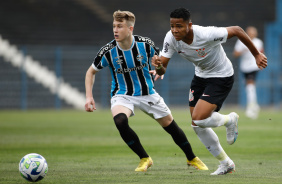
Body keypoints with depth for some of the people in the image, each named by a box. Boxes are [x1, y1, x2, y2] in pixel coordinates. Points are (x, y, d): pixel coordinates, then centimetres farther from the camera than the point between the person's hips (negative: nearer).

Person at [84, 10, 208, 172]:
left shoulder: (146, 44, -15)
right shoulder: (109, 51, -17)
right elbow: (91, 72, -1)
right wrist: (89, 97, -10)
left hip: (147, 93, 1)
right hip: (122, 95, -1)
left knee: (170, 125, 6)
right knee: (120, 121, -31)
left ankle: (192, 159, 32)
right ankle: (144, 159, -12)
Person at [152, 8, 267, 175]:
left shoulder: (207, 35, -34)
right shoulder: (171, 38, -18)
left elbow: (236, 30, -20)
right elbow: (162, 69, -15)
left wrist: (257, 55, -11)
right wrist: (158, 66, -41)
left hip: (222, 77, -7)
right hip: (201, 76, 7)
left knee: (198, 119, -21)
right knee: (197, 126, 8)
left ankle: (230, 120, 11)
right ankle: (226, 163, 26)